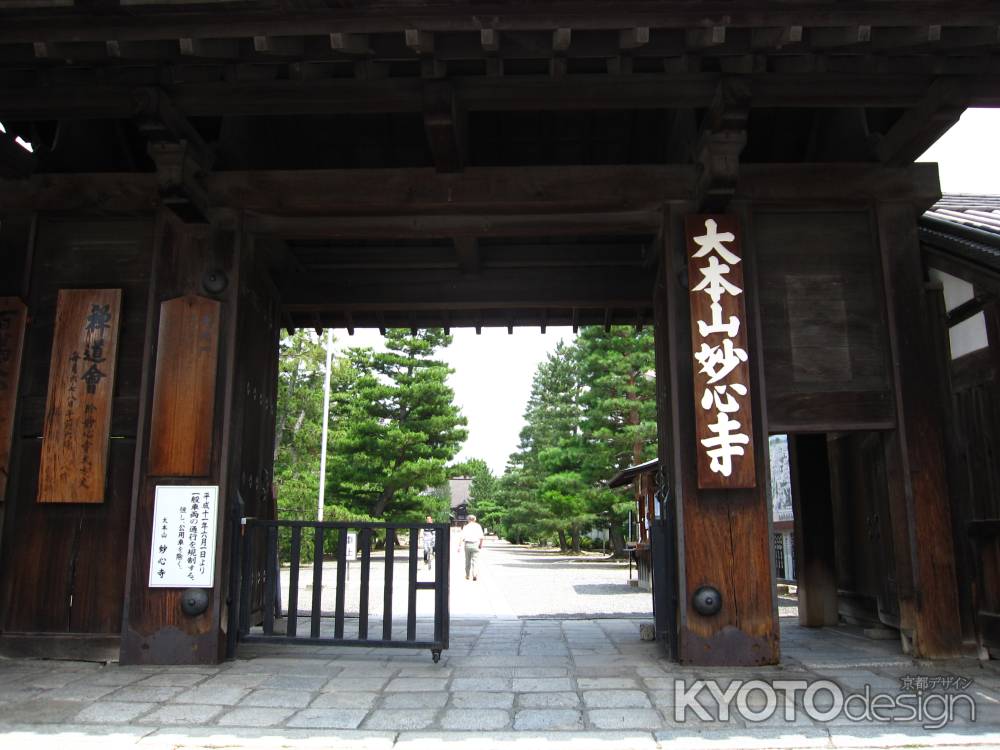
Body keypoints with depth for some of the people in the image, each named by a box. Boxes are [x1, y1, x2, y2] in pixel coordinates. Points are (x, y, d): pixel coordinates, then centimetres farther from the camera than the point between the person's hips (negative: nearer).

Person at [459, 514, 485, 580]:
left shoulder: (466, 527, 4)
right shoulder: (478, 526, 3)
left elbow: (462, 537, -7)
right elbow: (481, 537, -4)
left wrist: (460, 546, -10)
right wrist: (481, 544, 9)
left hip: (467, 544, 2)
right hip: (475, 544, -2)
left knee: (467, 561, 15)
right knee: (475, 560, -2)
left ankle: (467, 576, 26)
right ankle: (475, 574, -20)